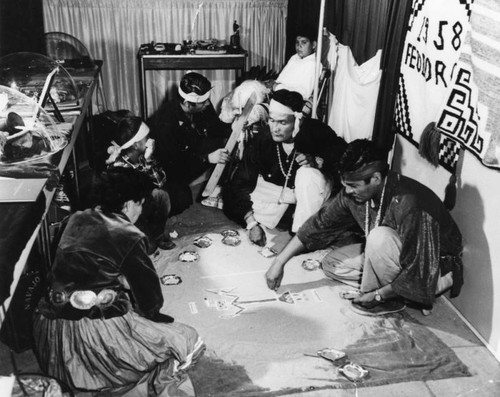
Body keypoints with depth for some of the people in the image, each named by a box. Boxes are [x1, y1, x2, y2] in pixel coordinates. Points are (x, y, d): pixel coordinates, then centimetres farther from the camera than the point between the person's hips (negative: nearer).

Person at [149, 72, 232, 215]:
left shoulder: (204, 106, -13)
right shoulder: (165, 120, -32)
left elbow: (217, 129, 1)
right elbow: (171, 161, -31)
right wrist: (206, 158, -35)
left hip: (192, 153, 6)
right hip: (169, 170, -6)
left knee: (224, 144, -15)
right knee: (181, 201, -30)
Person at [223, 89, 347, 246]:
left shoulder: (316, 131, -28)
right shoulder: (260, 141, -24)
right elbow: (240, 184, -22)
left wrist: (318, 161, -33)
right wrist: (252, 223, -31)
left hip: (312, 186, -1)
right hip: (277, 188, 2)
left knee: (307, 174, -36)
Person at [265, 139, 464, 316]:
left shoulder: (409, 205, -37)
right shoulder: (353, 193, -15)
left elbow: (418, 271, -33)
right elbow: (320, 224, -6)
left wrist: (377, 295, -23)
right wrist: (279, 262, -7)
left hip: (435, 263, -8)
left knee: (380, 237, -35)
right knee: (331, 264, 1)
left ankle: (387, 299, -8)